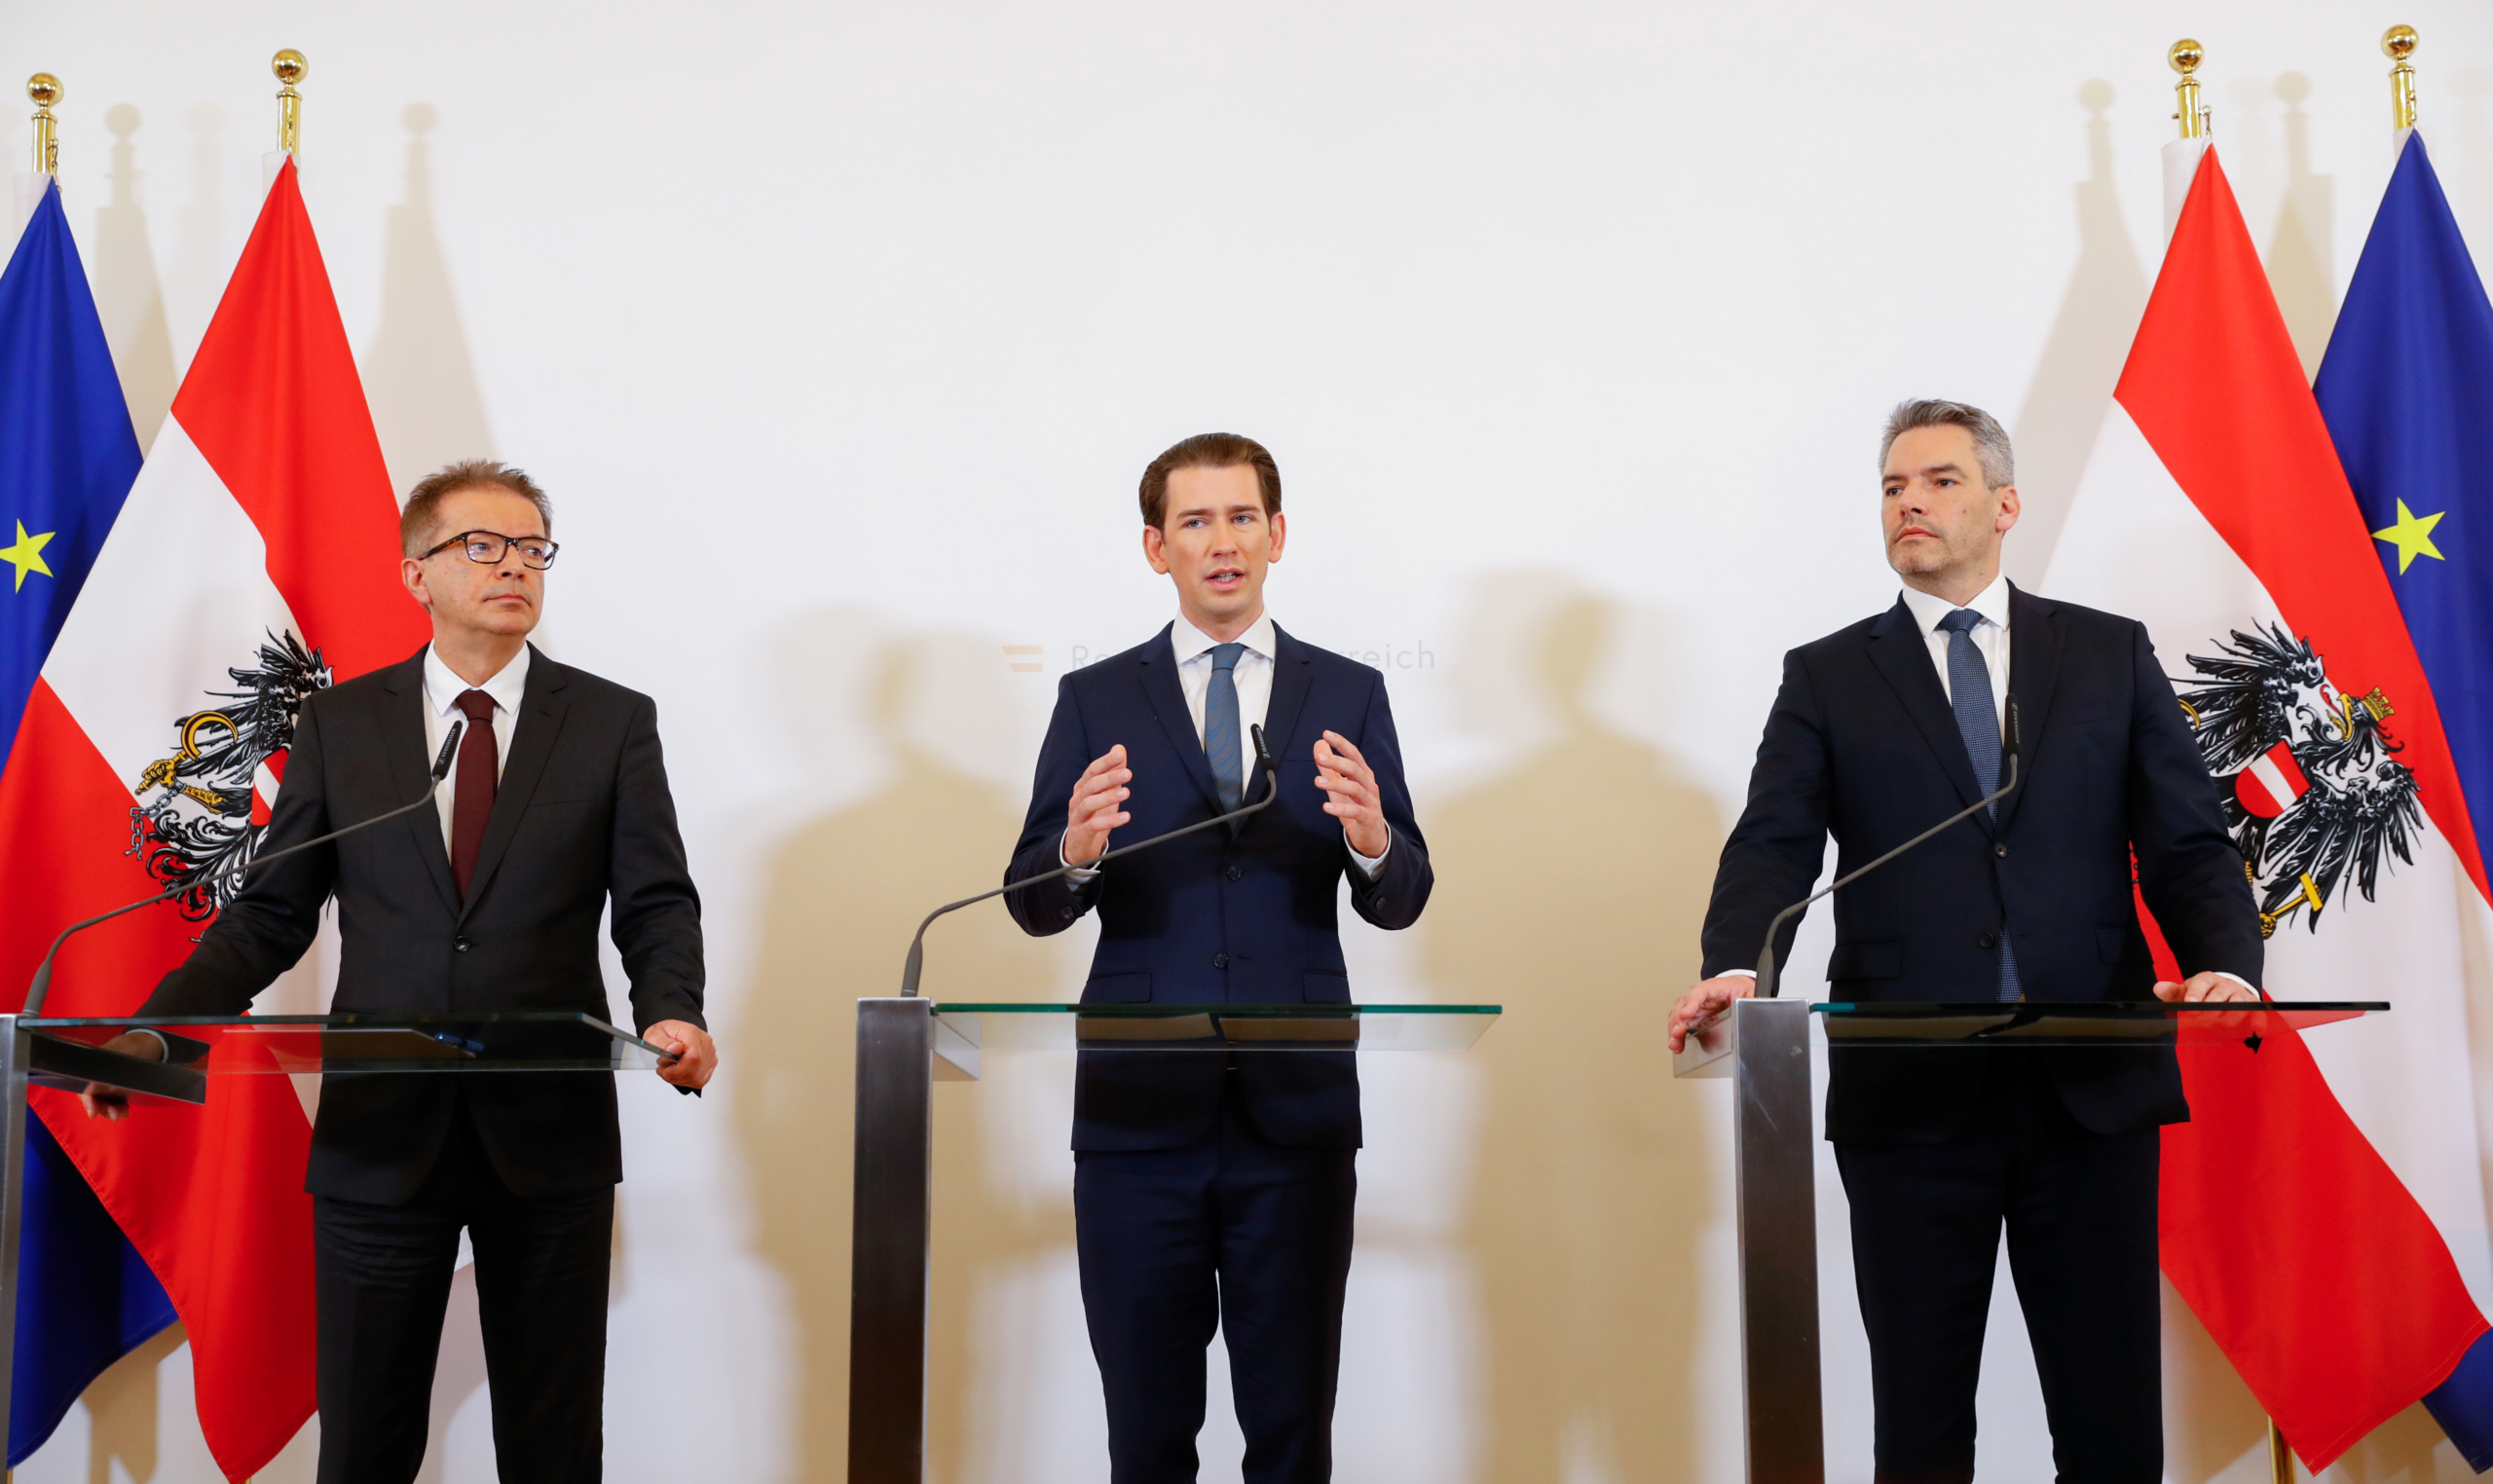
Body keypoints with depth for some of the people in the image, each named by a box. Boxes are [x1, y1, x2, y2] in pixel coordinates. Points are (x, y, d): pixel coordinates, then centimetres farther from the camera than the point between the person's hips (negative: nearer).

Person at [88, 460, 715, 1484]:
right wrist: (160, 1026, -9)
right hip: (377, 1135, 1)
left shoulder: (613, 723, 4)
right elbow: (270, 911, 7)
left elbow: (657, 905, -1)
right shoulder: (338, 723, 7)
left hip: (549, 1136, -1)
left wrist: (670, 1014, -22)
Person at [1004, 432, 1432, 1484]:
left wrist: (1371, 841, -19)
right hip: (1140, 1110, 0)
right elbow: (1032, 906, 2)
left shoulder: (1349, 695, 7)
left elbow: (1400, 903, 4)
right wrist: (1076, 851, -21)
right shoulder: (1096, 702, 6)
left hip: (1297, 1109, 0)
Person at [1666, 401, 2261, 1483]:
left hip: (2093, 1082, 1)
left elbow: (2188, 844, 5)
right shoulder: (1826, 678, 9)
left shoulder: (2112, 655, 11)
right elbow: (1772, 848, -4)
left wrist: (2224, 967, -14)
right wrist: (1735, 969, -24)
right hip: (1909, 1095, 0)